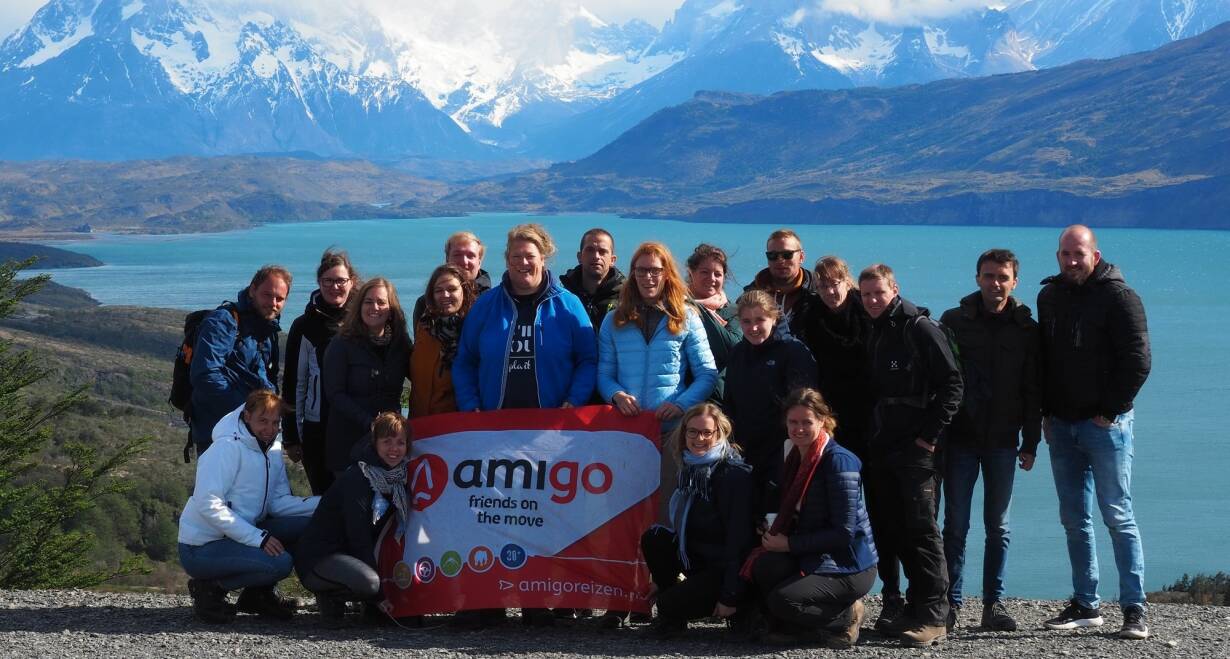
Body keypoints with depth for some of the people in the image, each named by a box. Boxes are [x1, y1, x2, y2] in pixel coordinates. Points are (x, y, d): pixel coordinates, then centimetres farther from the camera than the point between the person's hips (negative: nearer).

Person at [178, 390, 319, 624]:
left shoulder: (273, 449, 10)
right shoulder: (228, 448, -17)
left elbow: (278, 501, 5)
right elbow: (208, 504, -25)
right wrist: (257, 538, -28)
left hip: (242, 536, 9)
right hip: (202, 549, -8)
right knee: (279, 562, -28)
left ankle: (259, 593, 7)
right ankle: (210, 587, -7)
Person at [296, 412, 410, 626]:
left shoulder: (398, 480, 5)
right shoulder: (358, 478, -19)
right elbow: (358, 538, -20)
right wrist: (382, 594, -19)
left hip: (349, 556, 8)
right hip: (318, 558, -8)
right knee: (368, 582, -35)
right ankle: (329, 596, -8)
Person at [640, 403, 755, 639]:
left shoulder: (735, 474, -19)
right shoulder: (691, 468, 6)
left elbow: (739, 538, -23)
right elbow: (686, 530, 15)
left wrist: (730, 597, -24)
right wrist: (663, 578, 14)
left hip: (727, 568, -9)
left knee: (672, 605, -24)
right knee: (653, 537, -7)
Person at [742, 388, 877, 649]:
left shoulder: (839, 460, -17)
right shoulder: (796, 460, 9)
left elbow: (844, 532, -20)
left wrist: (789, 544, -17)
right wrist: (773, 528, -4)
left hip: (849, 568, -7)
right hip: (813, 558, 7)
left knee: (782, 599, -28)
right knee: (763, 565, -23)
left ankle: (846, 618, -2)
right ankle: (790, 627, 0)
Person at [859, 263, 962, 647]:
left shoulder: (921, 329, -7)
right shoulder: (875, 337, 17)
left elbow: (951, 384, -11)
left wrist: (930, 435, -14)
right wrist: (872, 438, 12)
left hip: (917, 448, -8)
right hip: (883, 450, 8)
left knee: (922, 529, -10)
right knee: (893, 531, 7)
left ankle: (933, 617, -10)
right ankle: (917, 605, 14)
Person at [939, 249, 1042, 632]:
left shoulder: (1026, 330, 4)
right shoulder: (954, 322, 2)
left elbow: (1033, 391, 5)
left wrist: (1030, 444, 0)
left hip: (1003, 442, 1)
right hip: (960, 438, -1)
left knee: (998, 527, 5)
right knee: (956, 524, 0)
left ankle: (994, 604, 10)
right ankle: (950, 602, 5)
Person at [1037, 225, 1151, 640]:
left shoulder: (1118, 297, -8)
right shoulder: (1049, 296, 11)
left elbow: (1137, 360, -11)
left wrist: (1110, 412, -12)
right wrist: (1046, 412, 9)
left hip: (1104, 424, -6)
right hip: (1061, 426, 6)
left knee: (1118, 517, -5)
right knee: (1074, 520, 8)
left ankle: (1134, 610, -3)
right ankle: (1085, 606, 14)